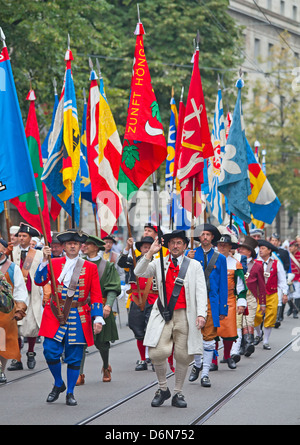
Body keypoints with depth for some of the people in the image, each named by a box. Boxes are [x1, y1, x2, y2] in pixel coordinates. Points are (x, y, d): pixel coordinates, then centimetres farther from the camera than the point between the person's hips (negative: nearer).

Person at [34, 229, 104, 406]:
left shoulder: (90, 267, 4)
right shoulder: (54, 263, 6)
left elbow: (96, 296, 3)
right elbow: (39, 281, -7)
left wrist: (98, 318, -6)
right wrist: (45, 260, -15)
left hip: (79, 317, 0)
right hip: (56, 314, 0)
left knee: (74, 357, 3)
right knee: (51, 352, -8)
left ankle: (70, 393, 17)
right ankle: (59, 384, 18)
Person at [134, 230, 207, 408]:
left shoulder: (194, 265, 10)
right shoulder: (159, 263, 11)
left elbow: (201, 292, 3)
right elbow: (139, 273, -2)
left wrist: (201, 314, -9)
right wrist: (150, 253, -11)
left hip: (185, 315, 0)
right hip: (163, 314, 0)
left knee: (183, 356, 1)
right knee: (158, 352, -13)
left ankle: (178, 393, 17)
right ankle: (163, 389, 9)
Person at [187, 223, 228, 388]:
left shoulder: (220, 258, 8)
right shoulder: (191, 254, 7)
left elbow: (223, 284, 8)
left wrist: (223, 308, 2)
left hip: (212, 301, 0)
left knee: (209, 338, -1)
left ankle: (205, 373, 4)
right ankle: (197, 364, 27)